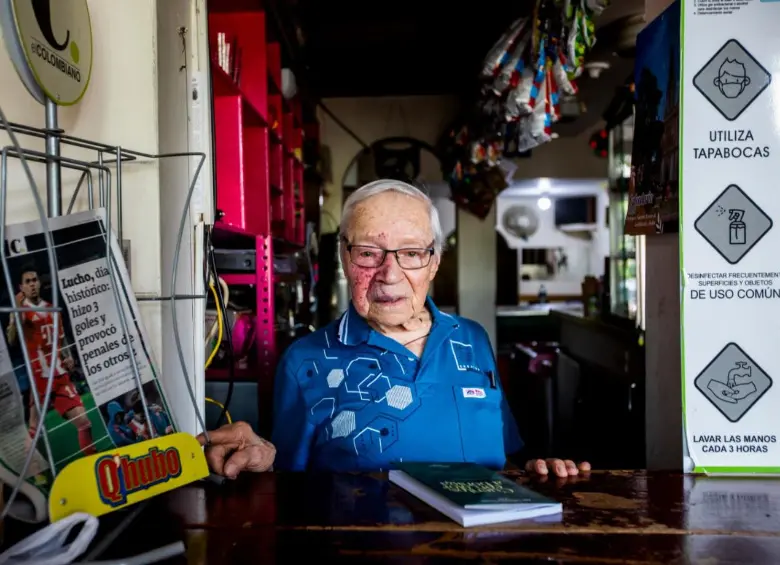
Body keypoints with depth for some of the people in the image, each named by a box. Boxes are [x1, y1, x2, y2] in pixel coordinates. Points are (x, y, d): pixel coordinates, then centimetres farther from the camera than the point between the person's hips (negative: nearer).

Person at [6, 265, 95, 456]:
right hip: (37, 379, -5)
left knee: (83, 422, 3)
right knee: (35, 429, -2)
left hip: (60, 377, 5)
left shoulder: (52, 310, 12)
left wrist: (68, 358, 6)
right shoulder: (21, 310, -7)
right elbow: (11, 340, -25)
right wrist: (15, 314, -40)